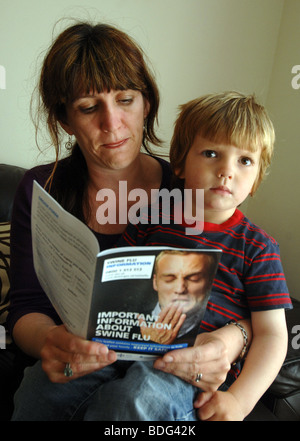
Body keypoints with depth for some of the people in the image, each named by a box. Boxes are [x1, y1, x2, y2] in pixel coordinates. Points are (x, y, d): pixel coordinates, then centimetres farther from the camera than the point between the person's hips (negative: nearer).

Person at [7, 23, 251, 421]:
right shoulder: (39, 192, -4)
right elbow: (27, 307, -5)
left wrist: (231, 339, -30)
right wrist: (47, 341, -29)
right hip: (78, 362, 2)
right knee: (38, 394, -28)